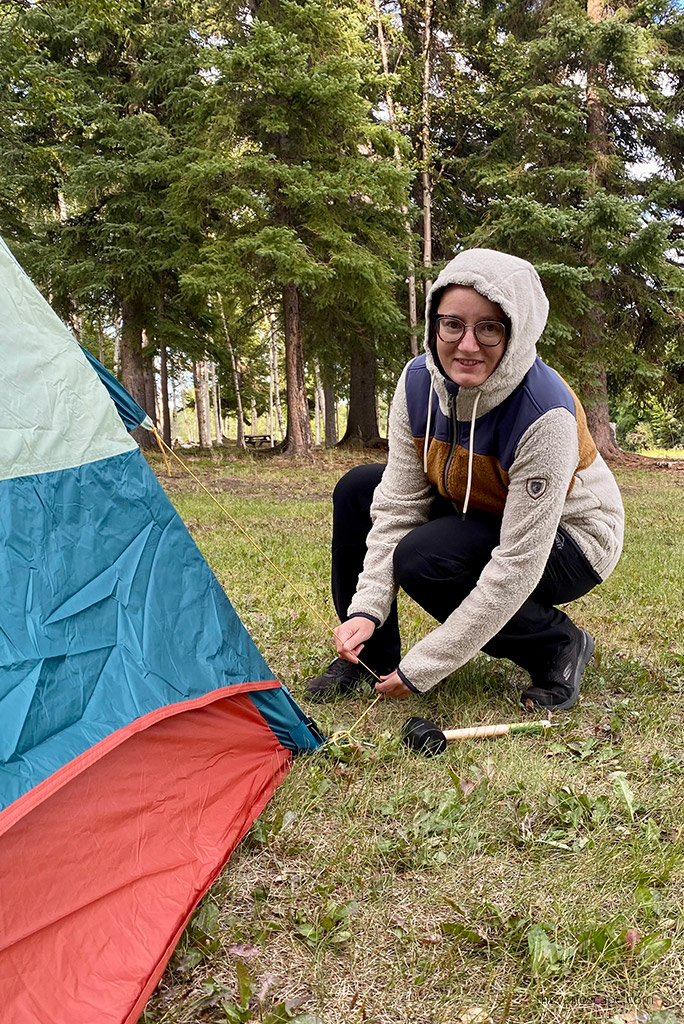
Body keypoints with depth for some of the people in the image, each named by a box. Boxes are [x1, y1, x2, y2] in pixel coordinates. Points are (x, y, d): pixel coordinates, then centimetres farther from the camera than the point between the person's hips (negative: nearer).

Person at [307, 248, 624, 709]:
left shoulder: (544, 416, -35)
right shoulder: (419, 382, -16)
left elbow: (516, 567, -33)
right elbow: (398, 502, -12)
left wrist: (423, 667, -30)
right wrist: (367, 608, -23)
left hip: (564, 539, -6)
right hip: (480, 515, 7)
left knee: (423, 559, -30)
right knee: (357, 490, -6)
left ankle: (558, 644, -6)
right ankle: (371, 656, 5)